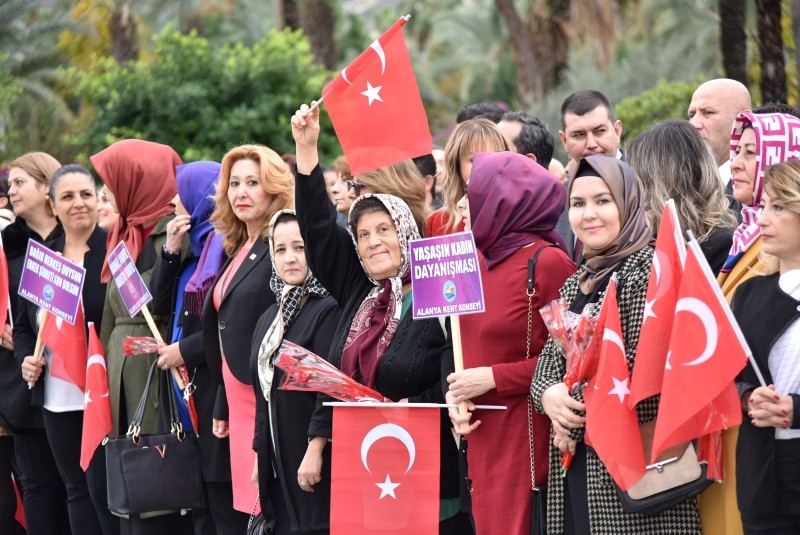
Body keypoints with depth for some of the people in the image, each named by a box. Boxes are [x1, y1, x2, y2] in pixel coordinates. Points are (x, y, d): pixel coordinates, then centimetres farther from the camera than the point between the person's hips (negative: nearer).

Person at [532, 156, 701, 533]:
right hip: (572, 462, 8)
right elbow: (549, 360, 17)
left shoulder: (648, 270, -8)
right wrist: (548, 396, -6)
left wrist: (578, 413, -8)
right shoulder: (576, 283, 17)